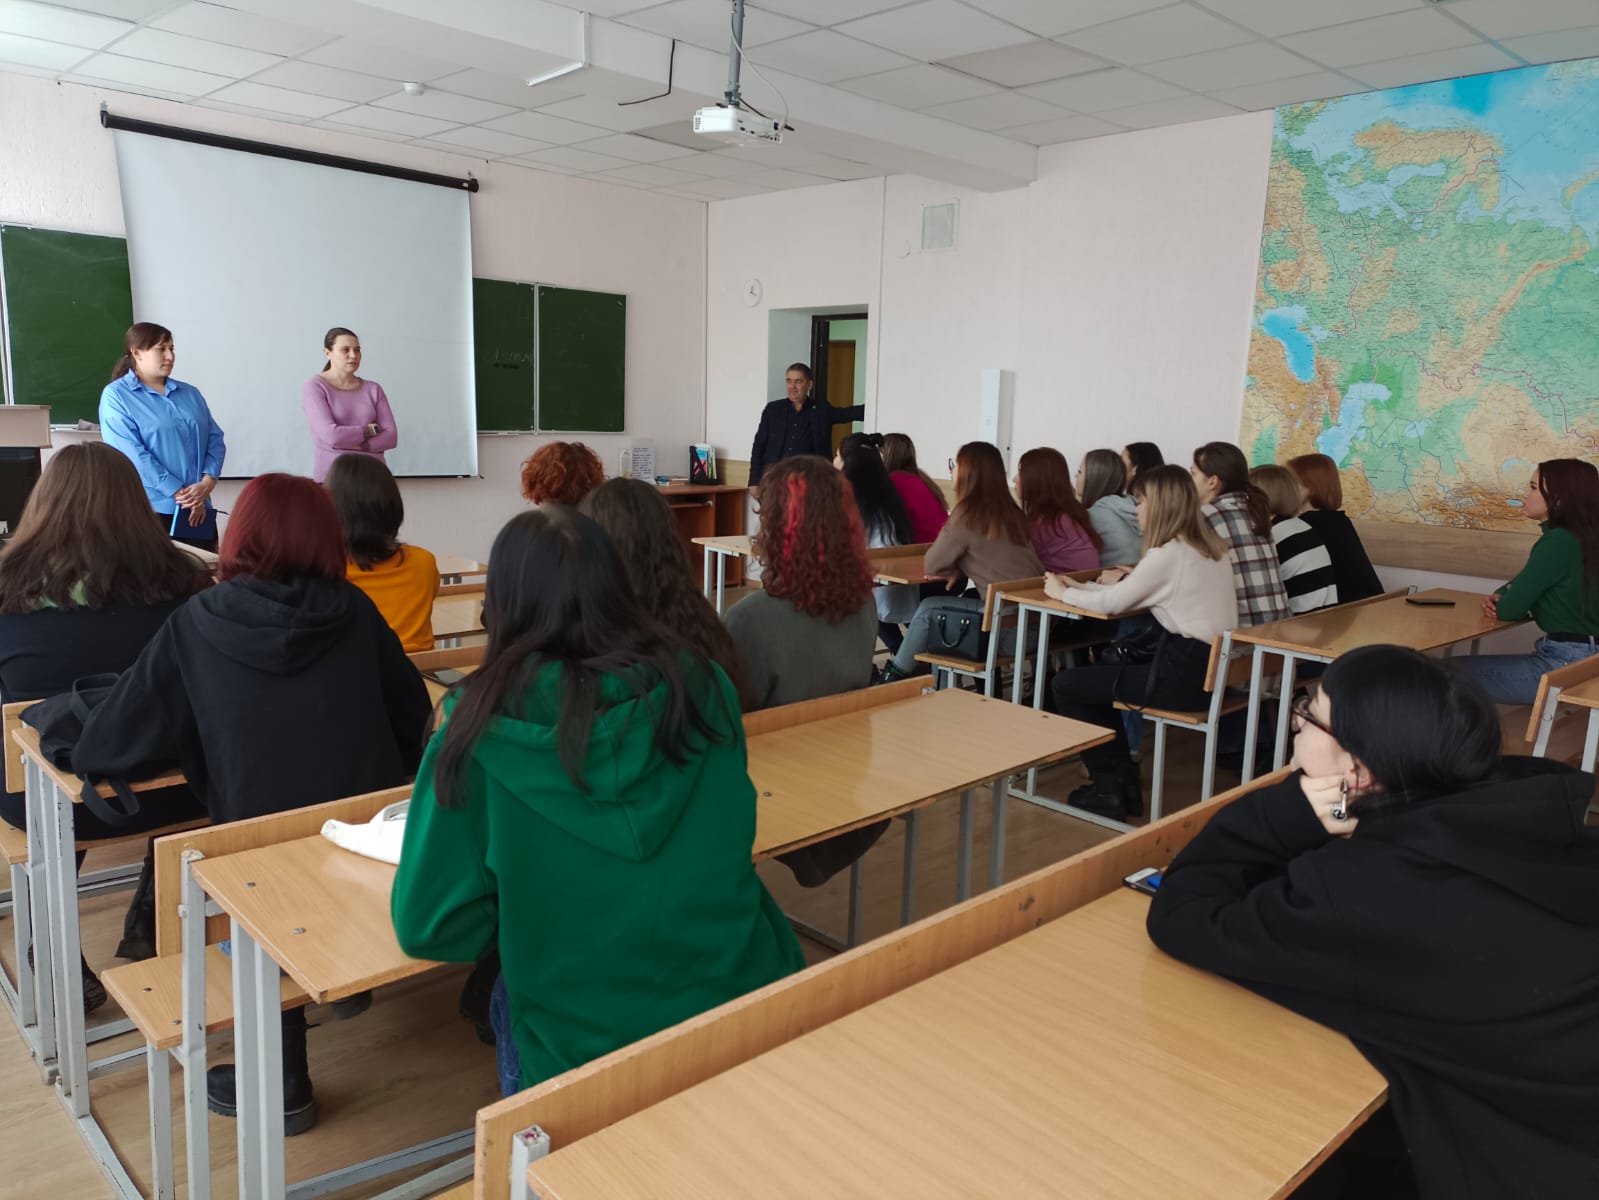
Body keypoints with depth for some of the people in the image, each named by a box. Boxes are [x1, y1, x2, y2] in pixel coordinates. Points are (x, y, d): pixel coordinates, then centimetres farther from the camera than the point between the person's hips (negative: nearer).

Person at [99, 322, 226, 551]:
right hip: (150, 510, -5)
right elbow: (131, 453, -11)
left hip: (199, 509, 5)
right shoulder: (116, 396, 0)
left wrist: (207, 483, -9)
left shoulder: (190, 394, 16)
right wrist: (179, 493, -16)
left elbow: (215, 439, 9)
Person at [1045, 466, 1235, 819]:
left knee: (1065, 684, 4)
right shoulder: (1209, 548, 10)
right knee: (1099, 672, 27)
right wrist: (1079, 587, 15)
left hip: (1183, 674, -9)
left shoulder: (1168, 553, -17)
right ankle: (1124, 780, 27)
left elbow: (1112, 603, -9)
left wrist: (1063, 593, 8)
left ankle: (1110, 786, 13)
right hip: (1211, 667, 9)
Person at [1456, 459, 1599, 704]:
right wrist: (1496, 598, -1)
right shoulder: (1579, 538, 13)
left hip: (1565, 663, -10)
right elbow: (1522, 587, 20)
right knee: (1463, 666, 15)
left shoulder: (1559, 542, -19)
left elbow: (1510, 609, -18)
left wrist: (1500, 603, 5)